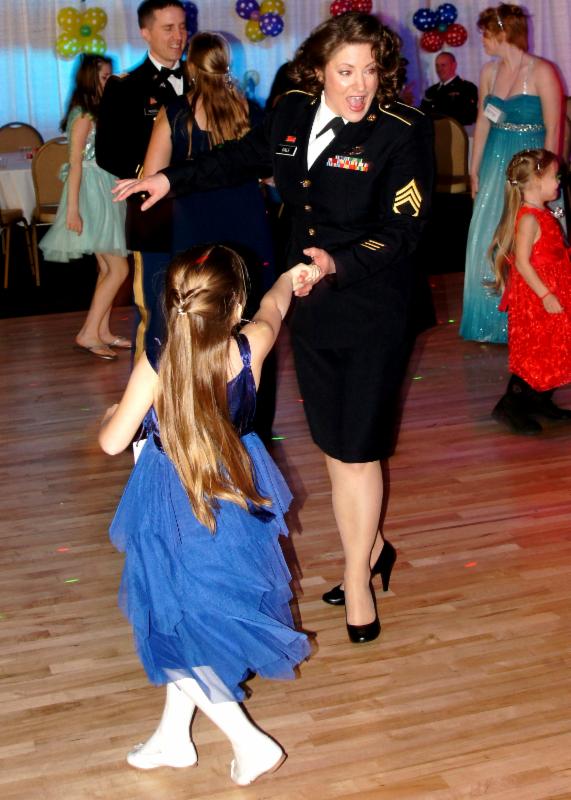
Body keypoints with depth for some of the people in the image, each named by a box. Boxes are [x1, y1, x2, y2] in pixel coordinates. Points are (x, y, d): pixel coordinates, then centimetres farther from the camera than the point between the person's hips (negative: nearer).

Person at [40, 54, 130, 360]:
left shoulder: (97, 113, 14)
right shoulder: (83, 115, -12)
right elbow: (75, 162, -17)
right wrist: (72, 208, -20)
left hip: (105, 195, 9)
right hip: (92, 196, -9)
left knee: (107, 269, 9)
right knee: (118, 269, -11)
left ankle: (102, 332, 13)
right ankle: (88, 334, -10)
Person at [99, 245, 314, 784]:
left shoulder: (154, 369, -22)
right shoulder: (250, 349, -15)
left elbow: (112, 442, -11)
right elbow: (272, 308, 9)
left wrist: (111, 416, 12)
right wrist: (289, 279, 31)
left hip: (174, 513, -4)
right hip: (238, 500, 5)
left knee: (181, 629, 12)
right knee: (193, 625, 21)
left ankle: (250, 742, 12)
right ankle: (173, 735, 35)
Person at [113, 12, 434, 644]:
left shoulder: (402, 132, -15)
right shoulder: (293, 113, 2)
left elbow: (401, 231, -18)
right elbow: (244, 156, 22)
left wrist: (338, 264, -32)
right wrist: (172, 179, 25)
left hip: (372, 312, -5)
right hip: (310, 307, 6)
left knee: (355, 448, -2)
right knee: (333, 443, 13)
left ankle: (358, 582, 15)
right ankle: (370, 549, 33)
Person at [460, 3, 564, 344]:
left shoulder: (542, 72, -11)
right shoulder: (490, 70, 6)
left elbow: (553, 130, -11)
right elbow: (483, 122, 10)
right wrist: (475, 170, 9)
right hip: (495, 164, 6)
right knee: (489, 242, 8)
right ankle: (493, 320, 21)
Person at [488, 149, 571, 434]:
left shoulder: (543, 215, 10)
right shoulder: (529, 219, -21)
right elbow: (522, 262, -25)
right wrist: (545, 295, -27)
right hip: (535, 300, -10)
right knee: (533, 354, -4)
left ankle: (539, 401, 28)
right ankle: (508, 406, 5)